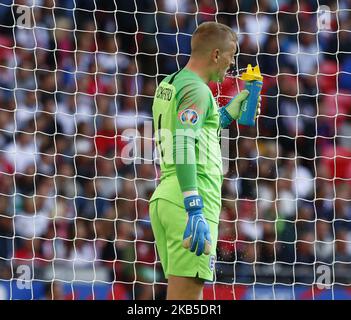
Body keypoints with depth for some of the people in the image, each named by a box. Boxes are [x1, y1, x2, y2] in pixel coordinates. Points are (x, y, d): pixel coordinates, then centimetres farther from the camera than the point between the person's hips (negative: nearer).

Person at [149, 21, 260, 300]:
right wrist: (195, 210, -30)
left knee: (187, 292, 14)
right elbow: (183, 146, -23)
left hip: (163, 197, 9)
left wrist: (229, 113, 28)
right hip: (189, 203, -9)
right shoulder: (196, 89, -10)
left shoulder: (168, 85, 18)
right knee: (186, 296, -12)